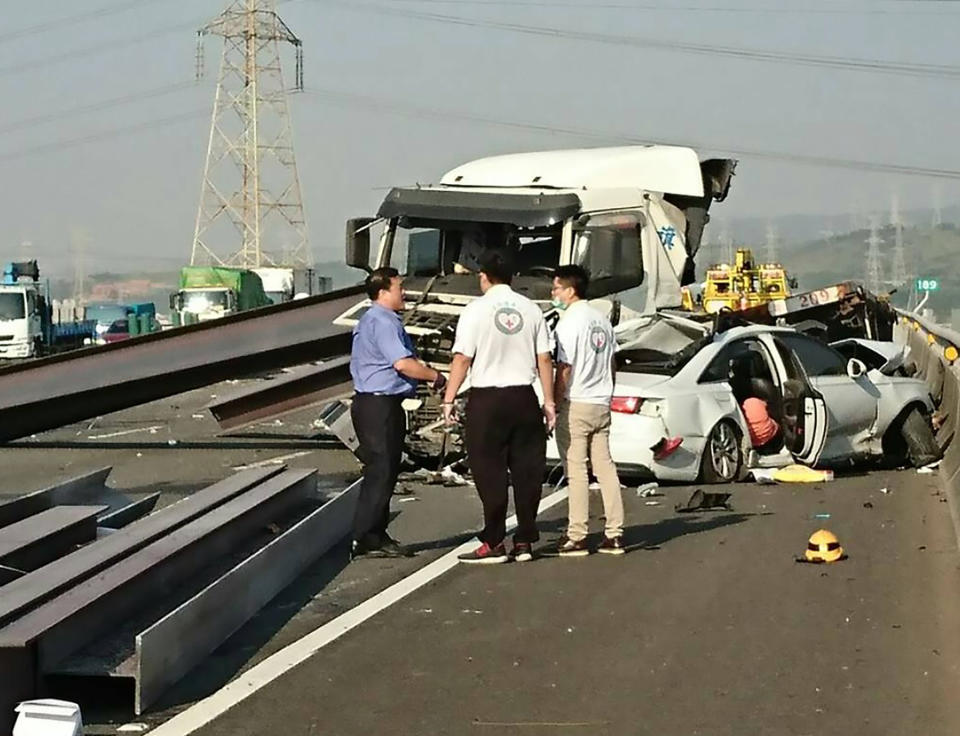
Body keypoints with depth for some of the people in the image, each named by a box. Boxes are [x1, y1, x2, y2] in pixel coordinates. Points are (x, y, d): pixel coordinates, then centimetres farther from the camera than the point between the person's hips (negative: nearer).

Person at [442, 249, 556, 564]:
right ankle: (524, 541, 11)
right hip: (524, 396, 4)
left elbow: (462, 359, -10)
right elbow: (544, 359, 5)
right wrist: (549, 401, 10)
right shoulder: (531, 310, 6)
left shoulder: (476, 310, -6)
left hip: (487, 399, -4)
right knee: (526, 470, 9)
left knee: (490, 472, 1)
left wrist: (449, 399, -5)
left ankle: (494, 544, 1)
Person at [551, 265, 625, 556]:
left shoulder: (569, 322, -12)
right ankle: (614, 534, 9)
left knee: (576, 470, -5)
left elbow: (564, 369, -15)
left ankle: (576, 537, -5)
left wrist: (554, 404, -9)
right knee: (605, 466, 9)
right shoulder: (602, 321, 13)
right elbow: (612, 365, 18)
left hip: (575, 404, -8)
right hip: (601, 405, 8)